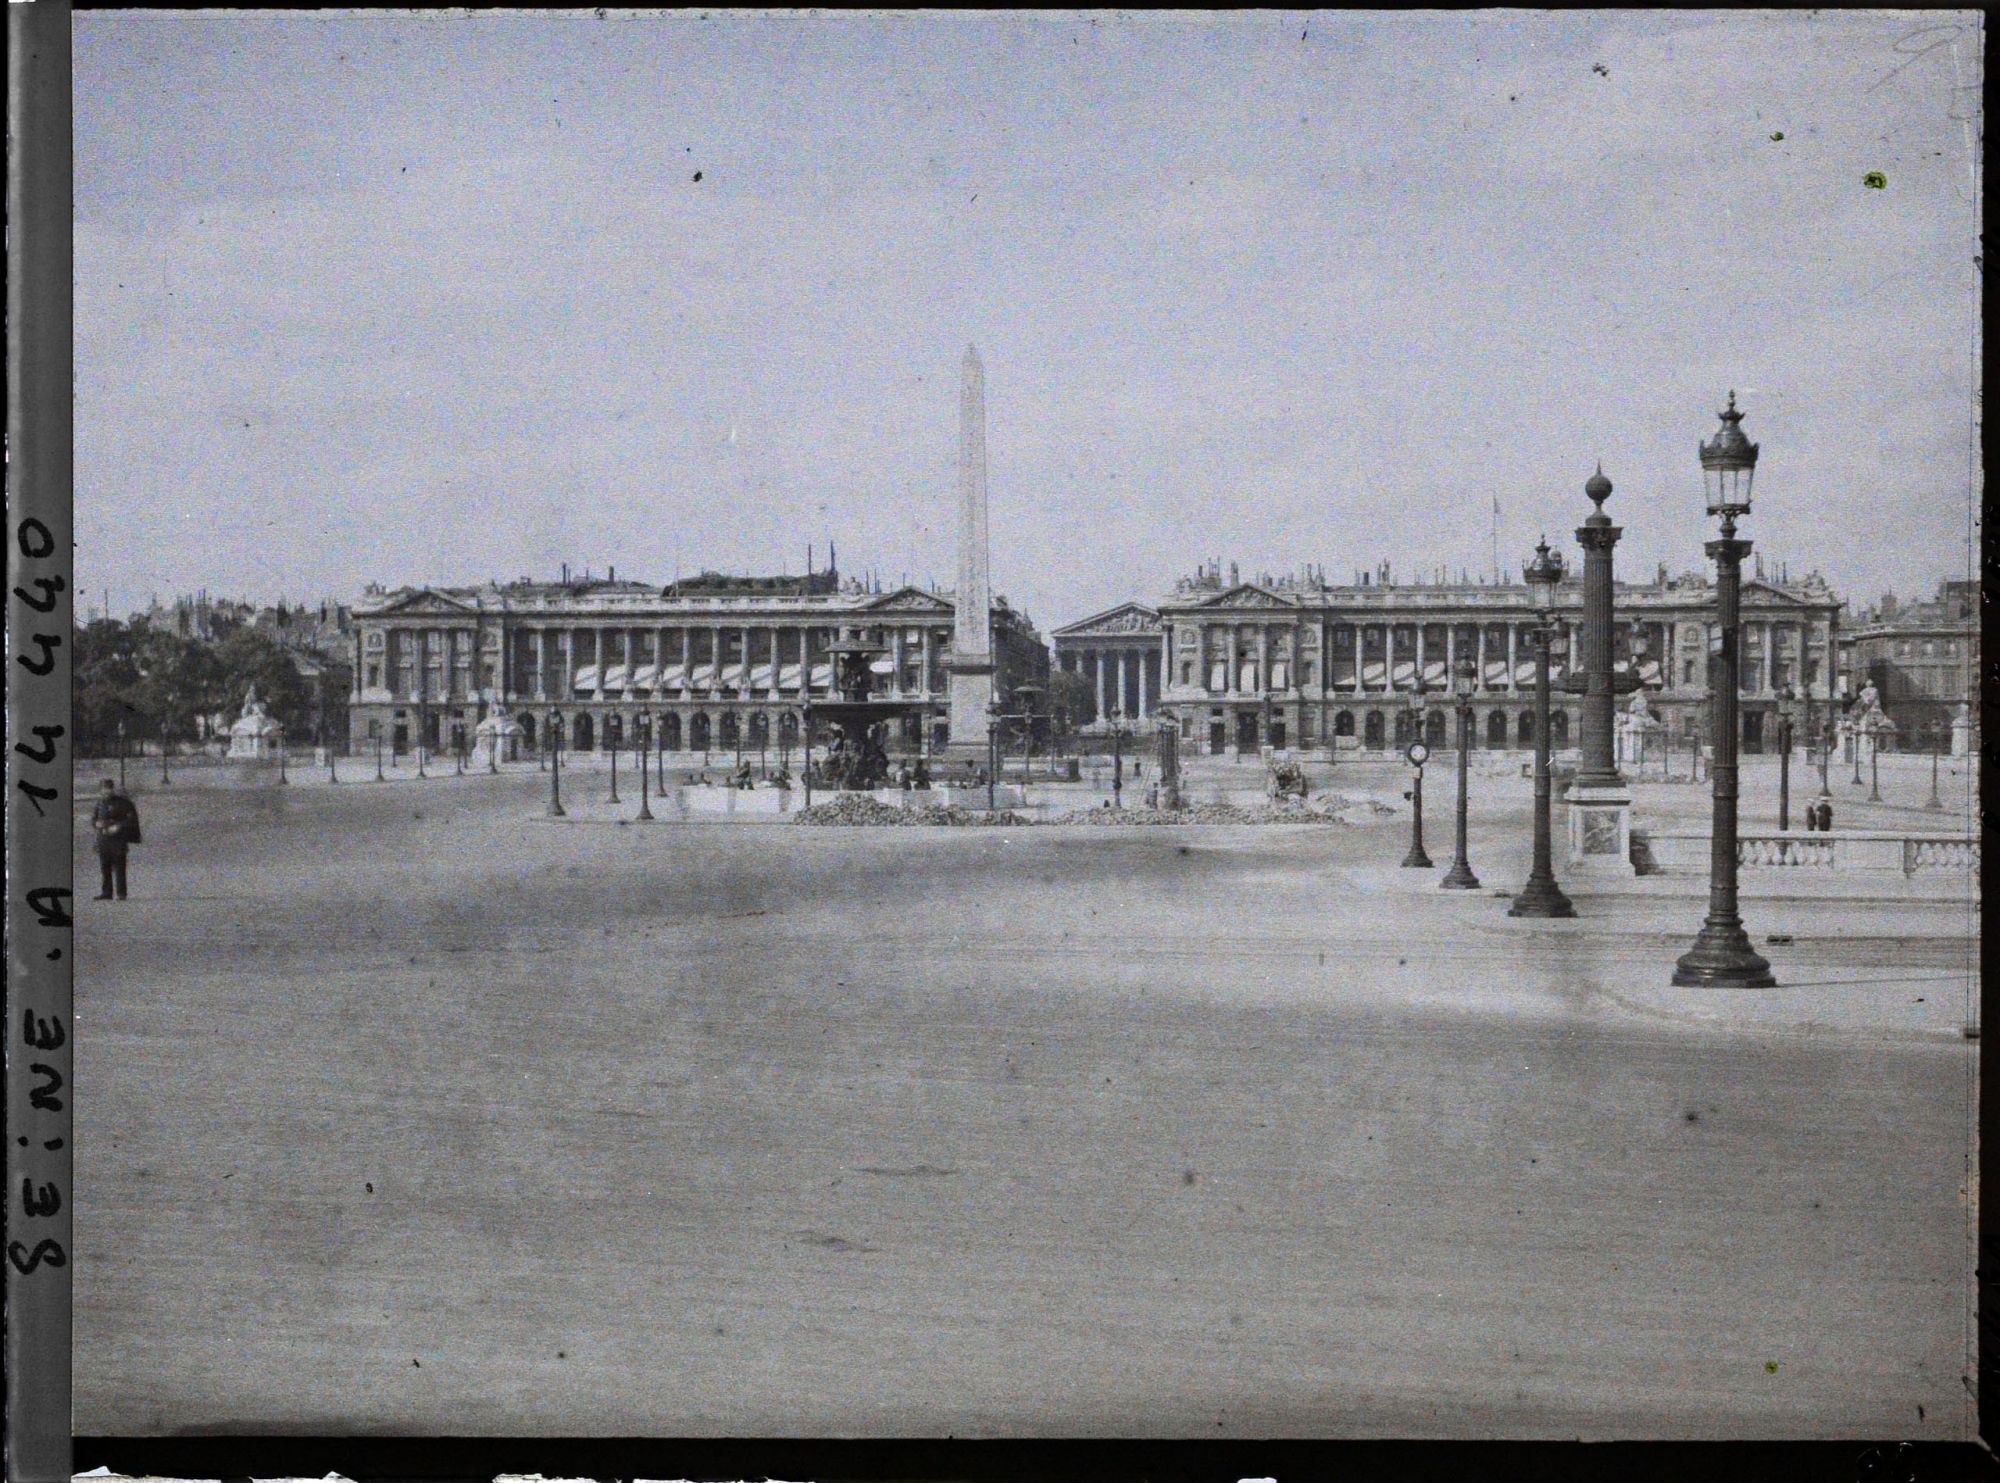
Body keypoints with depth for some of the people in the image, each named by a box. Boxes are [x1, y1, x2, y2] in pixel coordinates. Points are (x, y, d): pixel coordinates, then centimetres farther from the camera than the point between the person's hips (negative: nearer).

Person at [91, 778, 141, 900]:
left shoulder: (122, 802, -2)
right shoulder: (100, 802, 13)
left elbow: (132, 819, -5)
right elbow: (92, 818, 19)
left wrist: (118, 827, -17)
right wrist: (97, 824, -5)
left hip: (118, 839, -5)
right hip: (103, 839, 5)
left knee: (118, 867, -6)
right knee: (104, 867, 5)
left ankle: (121, 893, -4)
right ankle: (106, 892, 10)